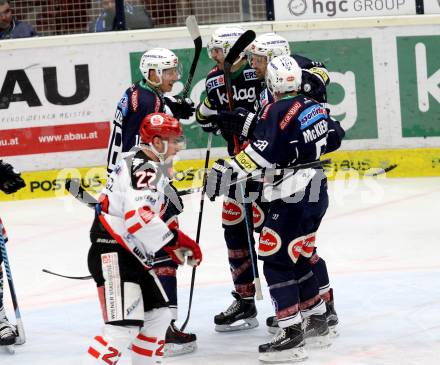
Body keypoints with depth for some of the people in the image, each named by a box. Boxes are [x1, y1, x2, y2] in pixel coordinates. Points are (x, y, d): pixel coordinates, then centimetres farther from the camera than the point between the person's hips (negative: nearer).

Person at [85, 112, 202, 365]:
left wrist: (172, 246, 15)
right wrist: (177, 238, -22)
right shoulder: (145, 169, -16)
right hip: (113, 255, -11)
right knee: (125, 327, -17)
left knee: (159, 315, 15)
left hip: (134, 256, 11)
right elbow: (138, 217, -30)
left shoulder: (152, 167, 17)